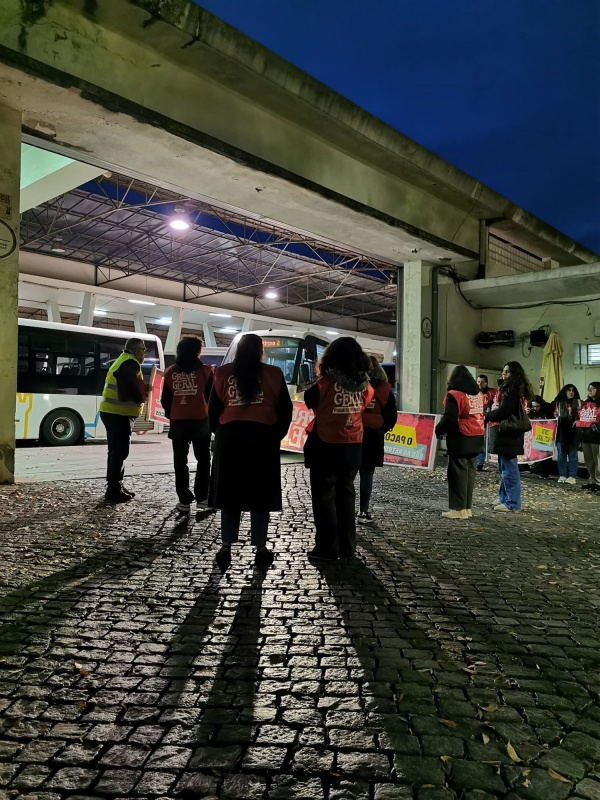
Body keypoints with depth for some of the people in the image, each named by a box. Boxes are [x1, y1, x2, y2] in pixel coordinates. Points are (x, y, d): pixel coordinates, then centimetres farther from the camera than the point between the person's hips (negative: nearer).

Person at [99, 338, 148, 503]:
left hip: (113, 412, 11)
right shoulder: (130, 363, -12)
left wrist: (142, 389, 6)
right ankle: (114, 491, -3)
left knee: (116, 451, 15)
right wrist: (143, 397, -3)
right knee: (120, 452, -7)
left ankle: (115, 488, 22)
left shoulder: (122, 361, 21)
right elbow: (132, 388, -21)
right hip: (119, 414, -11)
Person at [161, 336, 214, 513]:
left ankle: (184, 500, 9)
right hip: (200, 421, -2)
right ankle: (201, 497, 12)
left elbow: (165, 400, 5)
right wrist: (211, 416, 15)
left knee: (180, 462, 9)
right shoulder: (205, 371, -6)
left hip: (178, 422, 2)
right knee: (203, 460, 14)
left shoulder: (170, 372, 2)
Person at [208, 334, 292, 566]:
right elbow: (285, 410, 0)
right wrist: (276, 435, 11)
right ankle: (261, 548, 13)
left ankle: (226, 548, 13)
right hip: (263, 438, -1)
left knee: (230, 493, 10)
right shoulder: (273, 374, 0)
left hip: (230, 437, 1)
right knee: (261, 494, 8)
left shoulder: (223, 373, 3)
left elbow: (213, 409, 4)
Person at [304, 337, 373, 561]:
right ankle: (347, 546, 23)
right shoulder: (364, 385, -2)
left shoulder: (326, 383, -14)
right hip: (353, 447, 5)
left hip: (326, 447, -5)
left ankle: (327, 548, 7)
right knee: (346, 494, 17)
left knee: (324, 497, 5)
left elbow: (309, 401, 1)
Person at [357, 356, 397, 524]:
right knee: (367, 474, 9)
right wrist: (379, 431, 10)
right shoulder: (384, 390, -2)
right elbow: (391, 417, -2)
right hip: (372, 438, 1)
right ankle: (363, 512, 12)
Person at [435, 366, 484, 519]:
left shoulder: (454, 395, -13)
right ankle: (467, 507, 16)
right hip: (476, 439, 7)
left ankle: (459, 508, 0)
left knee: (458, 472, -2)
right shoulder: (478, 393, 11)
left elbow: (449, 418, -15)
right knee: (470, 471, 11)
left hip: (460, 439, -7)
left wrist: (438, 430, -2)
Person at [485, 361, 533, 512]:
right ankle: (505, 499, 25)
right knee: (505, 468, 16)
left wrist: (487, 416, -7)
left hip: (507, 434, -10)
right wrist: (490, 414, 3)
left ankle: (512, 503, 0)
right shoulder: (512, 389, 18)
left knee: (509, 468, -5)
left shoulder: (511, 390, -14)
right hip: (506, 433, 10)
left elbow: (503, 411, -20)